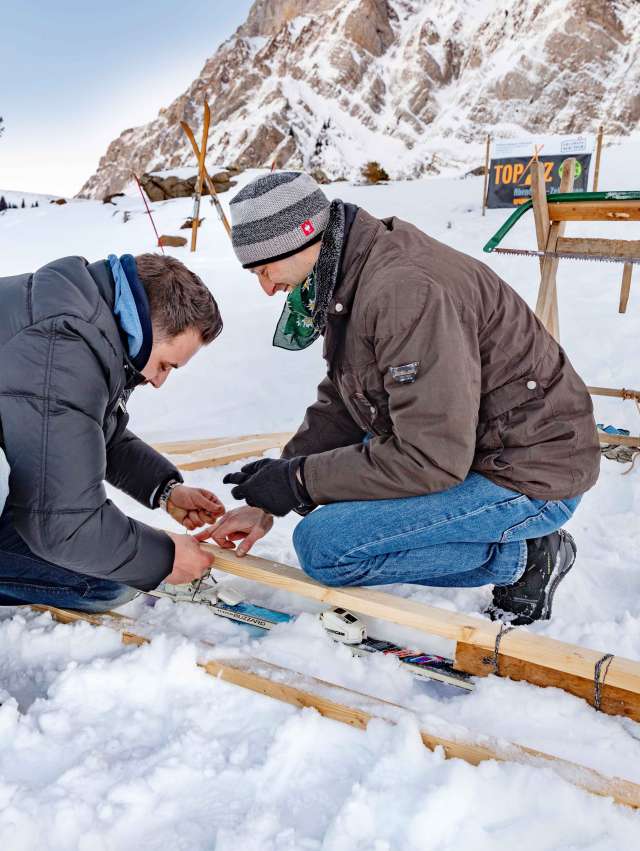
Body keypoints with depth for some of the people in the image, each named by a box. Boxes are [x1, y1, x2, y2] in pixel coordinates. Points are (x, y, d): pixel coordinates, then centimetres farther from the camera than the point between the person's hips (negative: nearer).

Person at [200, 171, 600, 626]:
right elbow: (337, 410, 9)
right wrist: (266, 502, 0)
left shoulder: (407, 290, -28)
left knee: (322, 546, -17)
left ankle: (522, 557, -2)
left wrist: (298, 480, -19)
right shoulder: (349, 280, 5)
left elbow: (431, 460, -29)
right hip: (467, 448, 10)